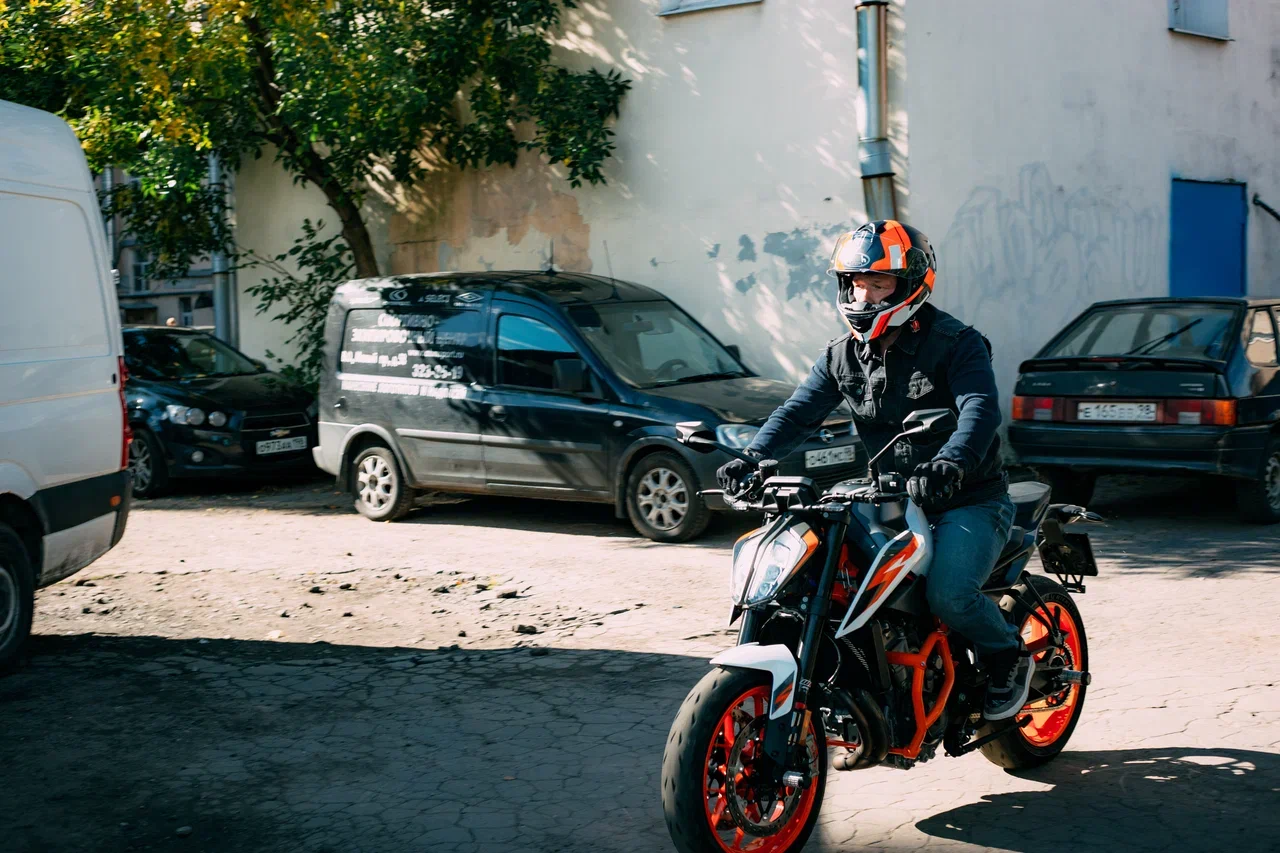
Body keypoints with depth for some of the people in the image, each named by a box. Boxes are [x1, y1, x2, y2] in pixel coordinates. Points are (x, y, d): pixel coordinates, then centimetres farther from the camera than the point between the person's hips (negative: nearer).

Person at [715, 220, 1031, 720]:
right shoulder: (842, 356, 7)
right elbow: (798, 413, -3)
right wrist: (752, 459, -23)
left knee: (949, 593, -27)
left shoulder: (955, 343, -10)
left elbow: (981, 411, -26)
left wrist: (949, 465, -46)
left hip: (968, 500, -5)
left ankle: (1009, 660, 5)